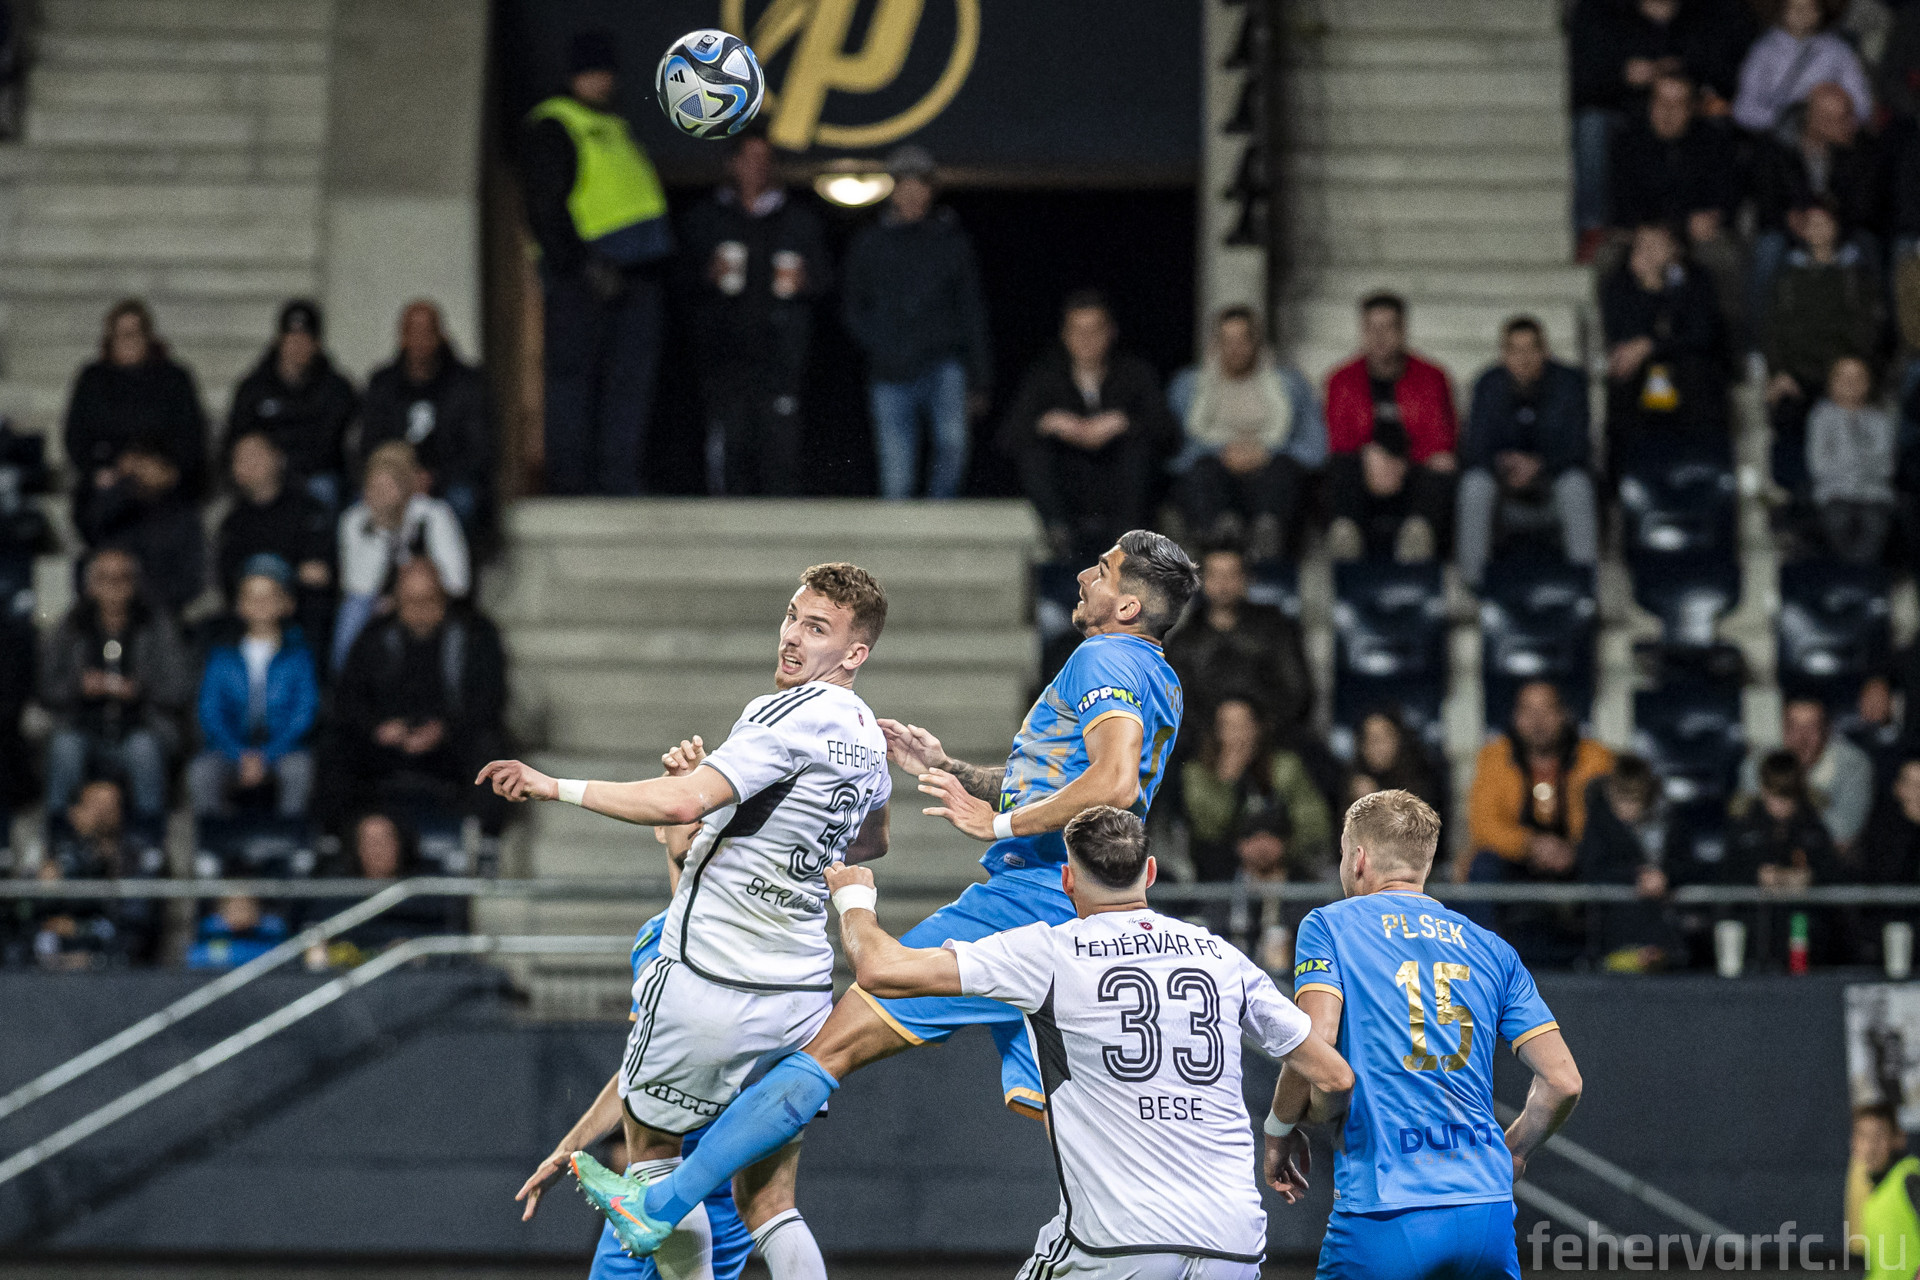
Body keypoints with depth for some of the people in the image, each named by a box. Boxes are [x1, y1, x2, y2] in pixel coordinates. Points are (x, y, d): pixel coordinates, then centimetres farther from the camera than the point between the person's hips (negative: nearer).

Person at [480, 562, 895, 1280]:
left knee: (652, 1144, 11)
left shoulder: (789, 714, -16)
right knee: (767, 1201, 11)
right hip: (804, 997, 8)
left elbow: (682, 803, -28)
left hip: (711, 978, -8)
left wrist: (558, 788, -20)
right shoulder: (867, 739, 12)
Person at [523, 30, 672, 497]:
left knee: (631, 383, 3)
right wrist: (581, 266, -18)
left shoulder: (615, 128, 24)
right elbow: (545, 210, -10)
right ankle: (569, 486, -6)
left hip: (636, 278, 8)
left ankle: (618, 484, 4)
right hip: (583, 275, -8)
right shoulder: (552, 129, -2)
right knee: (573, 381, -6)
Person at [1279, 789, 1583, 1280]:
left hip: (1384, 1209, -4)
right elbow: (1562, 1081, 10)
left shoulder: (1329, 926, 6)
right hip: (1489, 1211, 4)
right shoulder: (1491, 949, 16)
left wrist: (1284, 1133, 5)